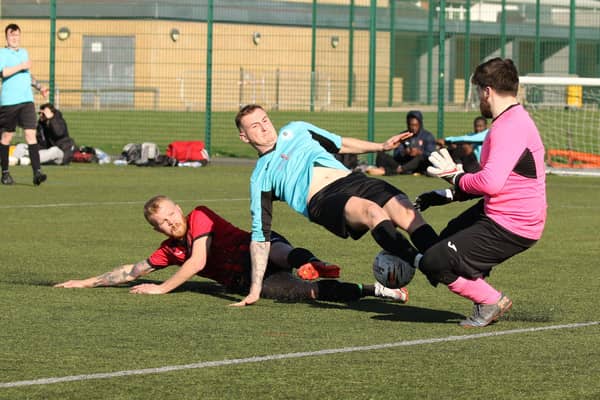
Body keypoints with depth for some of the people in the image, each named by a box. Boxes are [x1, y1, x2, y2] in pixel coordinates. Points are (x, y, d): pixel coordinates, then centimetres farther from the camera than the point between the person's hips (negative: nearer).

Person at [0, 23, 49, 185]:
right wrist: (21, 66, -18)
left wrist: (39, 87, 23)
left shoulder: (24, 53, 18)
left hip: (27, 100, 4)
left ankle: (37, 172, -19)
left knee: (31, 134, -9)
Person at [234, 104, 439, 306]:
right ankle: (421, 262, -52)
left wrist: (382, 146, 24)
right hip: (323, 202, -5)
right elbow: (260, 234, 15)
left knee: (407, 213, -23)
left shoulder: (296, 130, 28)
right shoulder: (261, 177, 17)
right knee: (373, 211, -36)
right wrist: (255, 291, 10)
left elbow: (340, 144, 38)